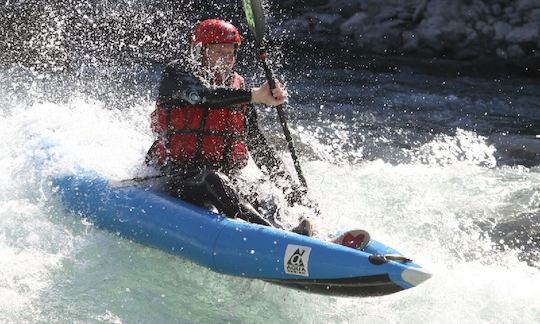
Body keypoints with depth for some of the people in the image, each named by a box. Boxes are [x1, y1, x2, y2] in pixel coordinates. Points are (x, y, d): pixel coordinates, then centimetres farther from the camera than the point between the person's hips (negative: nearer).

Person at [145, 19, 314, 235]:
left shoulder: (238, 89, 16)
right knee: (214, 181, -37)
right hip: (175, 180, -7)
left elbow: (259, 146, 21)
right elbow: (203, 96, -22)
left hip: (223, 181, 7)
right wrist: (255, 96, -33)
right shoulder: (177, 73, 2)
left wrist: (290, 188, 12)